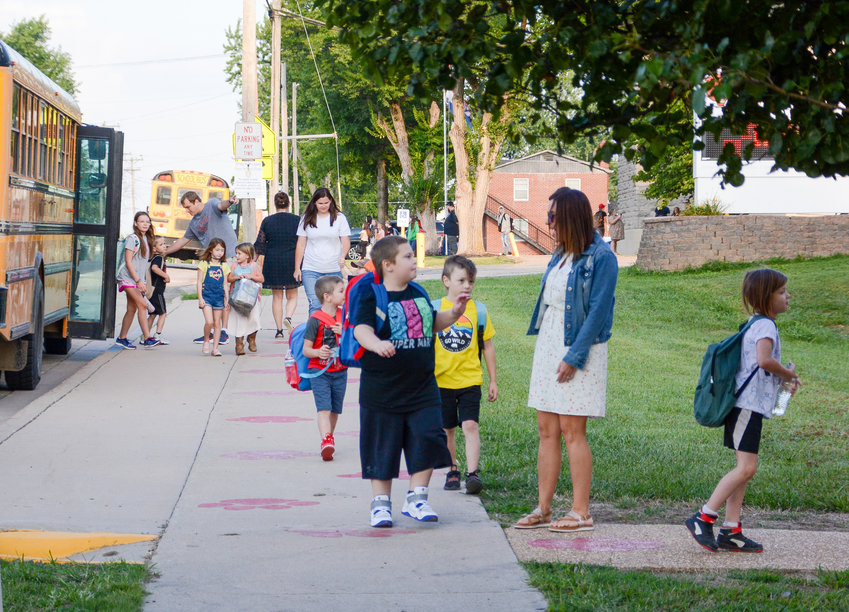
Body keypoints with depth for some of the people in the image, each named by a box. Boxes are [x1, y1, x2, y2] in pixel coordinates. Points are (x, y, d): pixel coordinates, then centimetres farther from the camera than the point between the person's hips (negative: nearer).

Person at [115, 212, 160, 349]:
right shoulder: (133, 239, -11)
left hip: (138, 279, 8)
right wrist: (138, 281, -19)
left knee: (132, 309, 7)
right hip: (128, 277, -8)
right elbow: (128, 262, -15)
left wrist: (144, 282, 17)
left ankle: (121, 338, 15)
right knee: (142, 304, -18)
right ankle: (147, 338, -22)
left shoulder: (146, 239, 13)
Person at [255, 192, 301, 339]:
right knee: (292, 296, 11)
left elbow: (260, 245, 2)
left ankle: (279, 329, 6)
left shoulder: (267, 221, -1)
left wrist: (255, 261, 12)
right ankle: (288, 317, -17)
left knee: (277, 297, 9)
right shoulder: (297, 220, -1)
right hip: (292, 262, 0)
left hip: (273, 262, 0)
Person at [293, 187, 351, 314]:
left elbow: (346, 241, 2)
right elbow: (301, 245, 10)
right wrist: (297, 268, 7)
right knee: (315, 305, -12)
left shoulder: (339, 218, 4)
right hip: (311, 270, 0)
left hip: (334, 270, 0)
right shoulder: (307, 219, 6)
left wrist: (343, 256, -19)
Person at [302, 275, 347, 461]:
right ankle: (326, 441, -27)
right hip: (320, 371, -5)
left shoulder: (344, 315, 6)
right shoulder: (315, 320, -12)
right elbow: (306, 349, -9)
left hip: (340, 371, 5)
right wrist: (318, 352, -30)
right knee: (323, 407, -16)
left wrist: (343, 333, -8)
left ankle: (329, 437, 29)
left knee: (335, 409, 12)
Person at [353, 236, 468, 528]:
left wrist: (454, 312, 9)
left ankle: (416, 498, 12)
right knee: (382, 447, 4)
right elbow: (361, 328, -25)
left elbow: (433, 321, 27)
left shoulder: (419, 294, 10)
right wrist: (375, 343, -46)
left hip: (421, 387, 5)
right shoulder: (373, 298, -10)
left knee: (427, 440, -1)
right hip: (382, 390, -5)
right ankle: (381, 503, 17)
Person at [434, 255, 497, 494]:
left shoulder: (478, 311, 2)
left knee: (470, 425, -13)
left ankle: (472, 473, -14)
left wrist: (493, 381, 9)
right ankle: (452, 472, 22)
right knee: (447, 429, 8)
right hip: (442, 381, 1)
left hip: (470, 380, -1)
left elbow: (488, 346, 8)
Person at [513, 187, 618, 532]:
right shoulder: (561, 254, 13)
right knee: (546, 430, 7)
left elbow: (597, 312, -15)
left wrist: (574, 357, -18)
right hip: (548, 344, 8)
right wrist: (545, 347, 10)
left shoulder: (601, 257, -11)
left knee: (572, 432, -6)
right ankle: (543, 509, 12)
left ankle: (581, 513, 1)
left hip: (578, 349, -8)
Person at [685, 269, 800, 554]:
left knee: (745, 469, 9)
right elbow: (764, 360, -29)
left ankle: (731, 531, 9)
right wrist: (789, 373, -12)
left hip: (747, 405, 10)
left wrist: (784, 378, 14)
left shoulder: (758, 325, 20)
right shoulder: (765, 325, -12)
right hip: (749, 405, -10)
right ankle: (703, 518, -10)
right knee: (746, 467, -12)